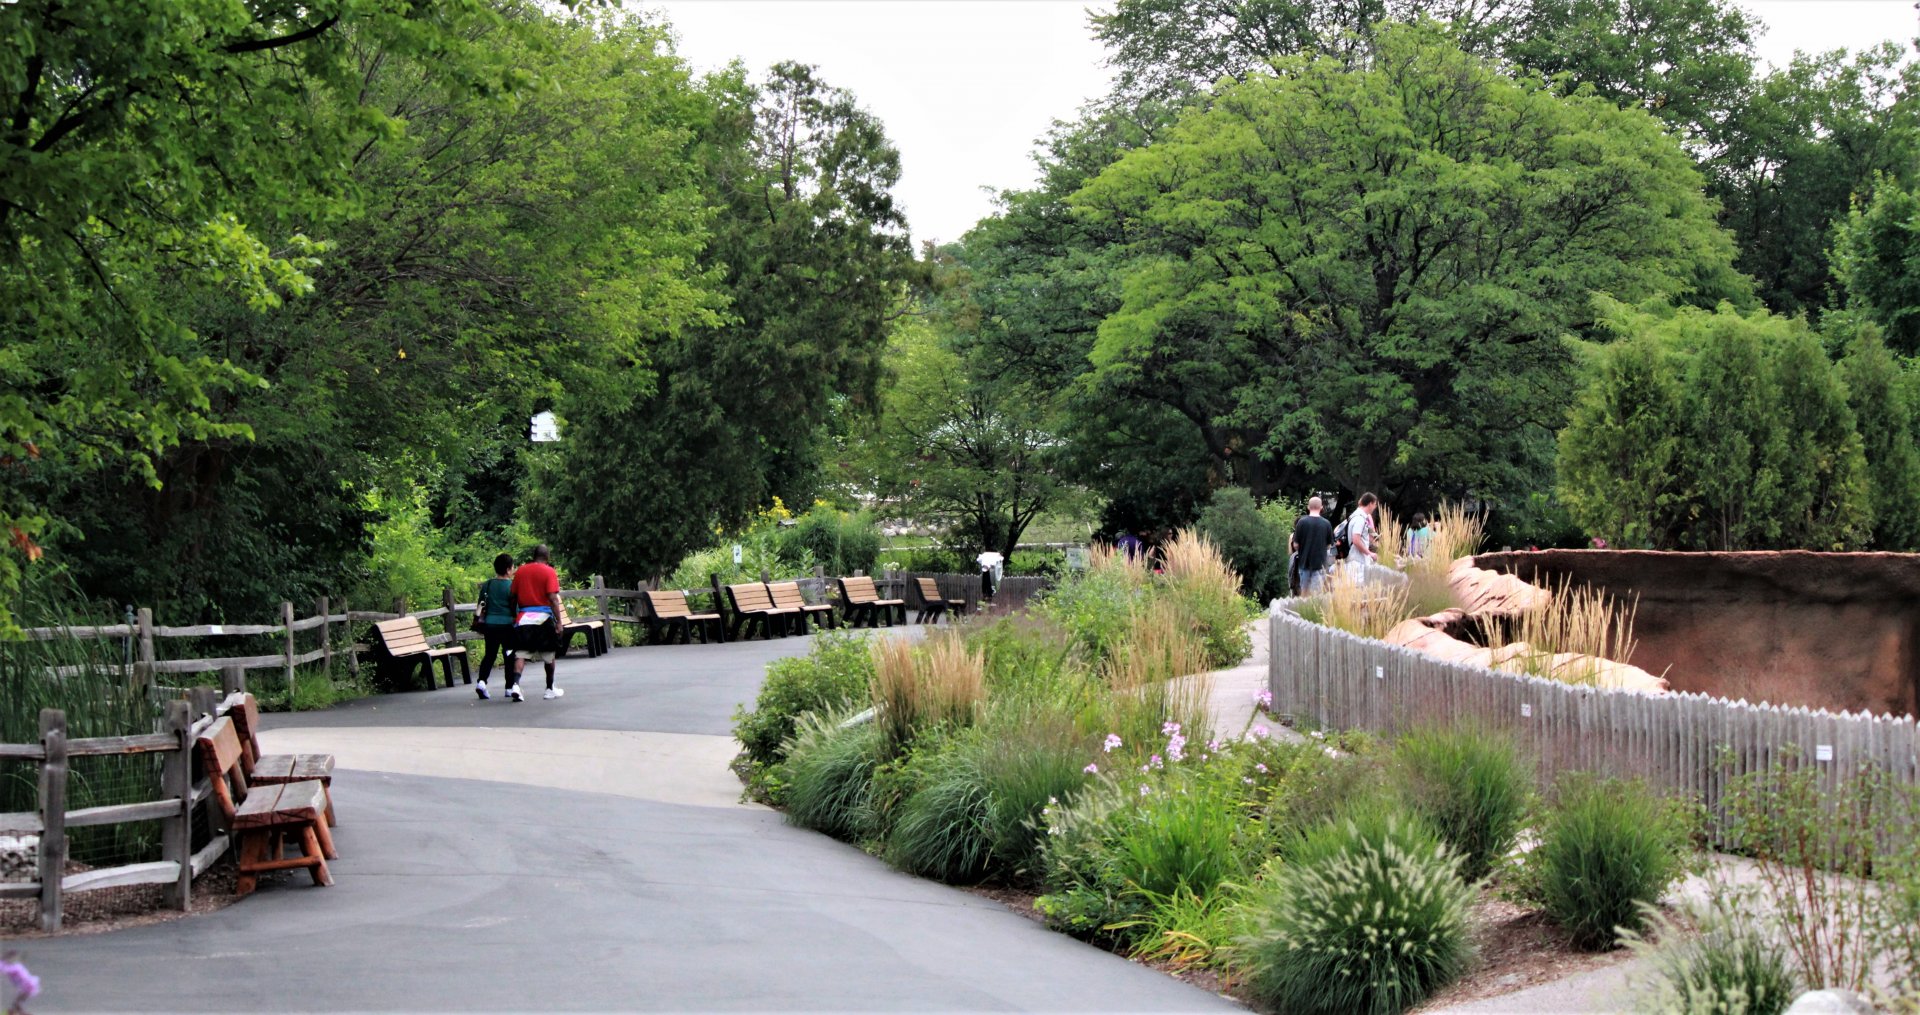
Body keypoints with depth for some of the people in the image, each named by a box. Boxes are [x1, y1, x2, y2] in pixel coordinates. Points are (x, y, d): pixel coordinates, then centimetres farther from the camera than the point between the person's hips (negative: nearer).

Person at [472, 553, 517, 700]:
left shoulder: (487, 585, 5)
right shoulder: (512, 585, -7)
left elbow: (480, 605, 10)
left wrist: (478, 622, 18)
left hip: (489, 624, 4)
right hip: (507, 624, -4)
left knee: (489, 654, 10)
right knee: (509, 653, 7)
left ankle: (481, 681, -8)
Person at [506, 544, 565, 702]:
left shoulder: (521, 571, 9)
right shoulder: (549, 572, -4)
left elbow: (513, 597, 11)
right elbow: (553, 598, -11)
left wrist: (513, 616, 21)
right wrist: (558, 621, -11)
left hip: (523, 617, 3)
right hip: (543, 617, -3)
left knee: (520, 654, -3)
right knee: (549, 654, 14)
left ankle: (514, 685, -25)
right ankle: (550, 689, 22)